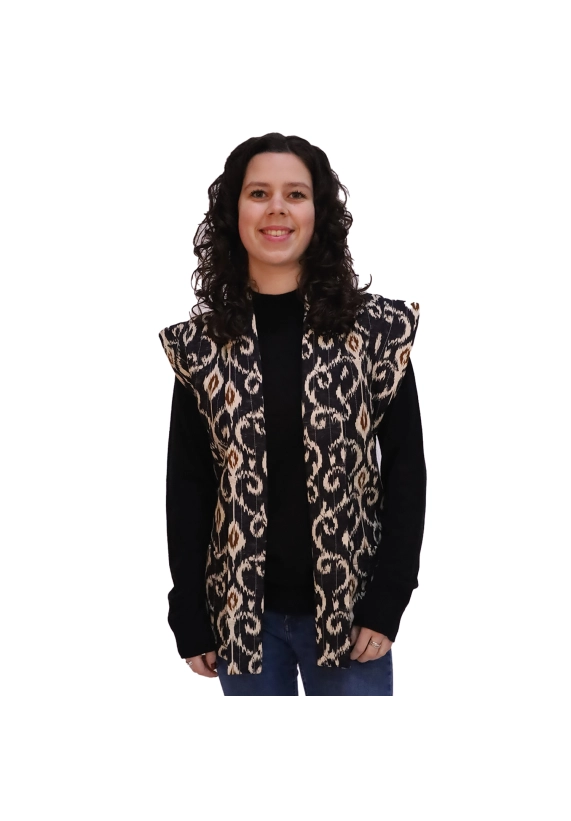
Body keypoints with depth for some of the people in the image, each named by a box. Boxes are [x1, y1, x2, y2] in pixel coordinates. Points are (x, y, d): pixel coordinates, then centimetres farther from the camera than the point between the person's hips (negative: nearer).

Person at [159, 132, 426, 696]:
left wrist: (386, 604, -9)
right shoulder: (201, 345, 0)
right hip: (242, 611, 1)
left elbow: (405, 468, -3)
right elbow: (186, 485, 2)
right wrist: (190, 621, -1)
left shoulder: (377, 330, -4)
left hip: (349, 607, -1)